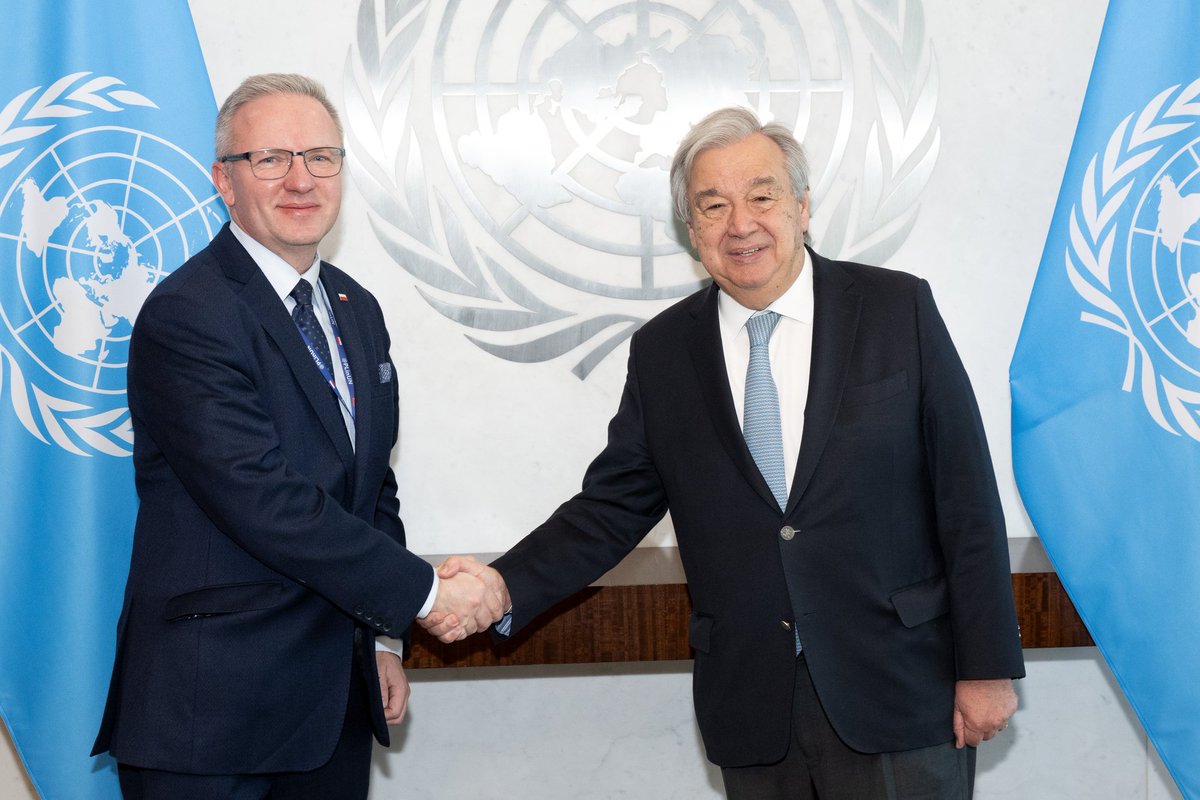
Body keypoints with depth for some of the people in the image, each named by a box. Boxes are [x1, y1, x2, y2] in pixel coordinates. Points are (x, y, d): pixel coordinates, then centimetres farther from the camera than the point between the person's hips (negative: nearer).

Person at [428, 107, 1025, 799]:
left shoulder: (898, 310, -3)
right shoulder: (662, 351, 4)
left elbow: (966, 495, -3)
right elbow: (615, 504, 6)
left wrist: (987, 665, -5)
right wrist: (506, 586, -10)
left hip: (899, 696, -2)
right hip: (752, 710, 2)